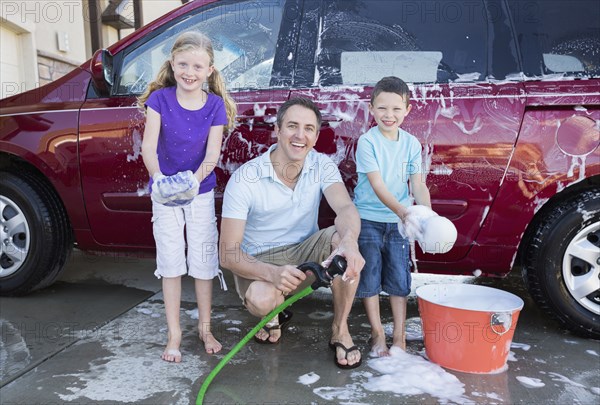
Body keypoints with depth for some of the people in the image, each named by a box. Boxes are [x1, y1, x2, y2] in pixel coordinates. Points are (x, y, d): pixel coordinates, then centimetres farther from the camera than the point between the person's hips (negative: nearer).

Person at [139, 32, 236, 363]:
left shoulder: (214, 105, -7)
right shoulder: (160, 99, -8)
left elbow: (213, 152, -13)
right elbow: (148, 145, -17)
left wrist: (194, 179, -32)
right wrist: (158, 178, -36)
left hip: (200, 193, 1)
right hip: (165, 195, 0)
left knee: (204, 262, 7)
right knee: (171, 264, 6)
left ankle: (205, 328, 25)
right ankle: (174, 334, 18)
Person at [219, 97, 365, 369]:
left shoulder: (322, 166, -8)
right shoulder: (245, 178, -19)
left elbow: (345, 208, -28)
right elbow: (228, 254, -22)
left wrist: (350, 240, -53)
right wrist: (271, 273, -41)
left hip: (304, 253, 3)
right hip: (260, 262, -3)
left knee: (343, 238, -28)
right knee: (261, 299, -36)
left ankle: (340, 330, -8)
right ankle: (274, 315, 6)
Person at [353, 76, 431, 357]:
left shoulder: (411, 143, 1)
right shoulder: (367, 142, -12)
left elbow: (418, 184, -3)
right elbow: (377, 185, -20)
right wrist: (401, 210, -36)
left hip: (399, 221, 3)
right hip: (368, 218, -3)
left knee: (399, 278, 8)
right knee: (370, 276, 5)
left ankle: (399, 335, 20)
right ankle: (377, 334, 21)